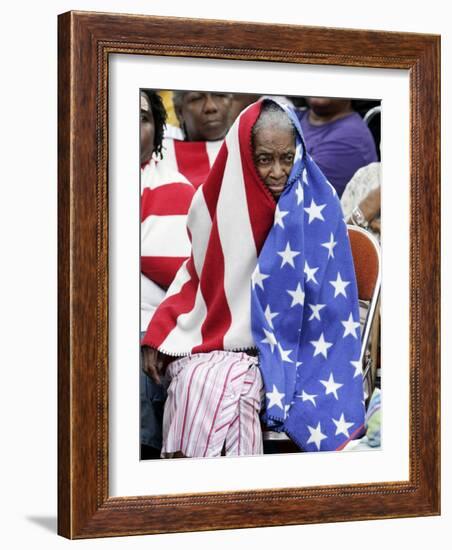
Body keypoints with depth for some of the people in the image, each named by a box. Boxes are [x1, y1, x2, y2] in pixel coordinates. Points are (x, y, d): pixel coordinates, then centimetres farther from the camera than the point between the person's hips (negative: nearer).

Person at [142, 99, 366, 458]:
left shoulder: (316, 206, -8)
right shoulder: (225, 200, 0)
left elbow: (327, 294, -6)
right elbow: (197, 274, 10)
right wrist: (158, 335, -2)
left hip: (276, 345, -2)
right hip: (208, 336, 3)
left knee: (220, 386, -31)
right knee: (194, 381, -29)